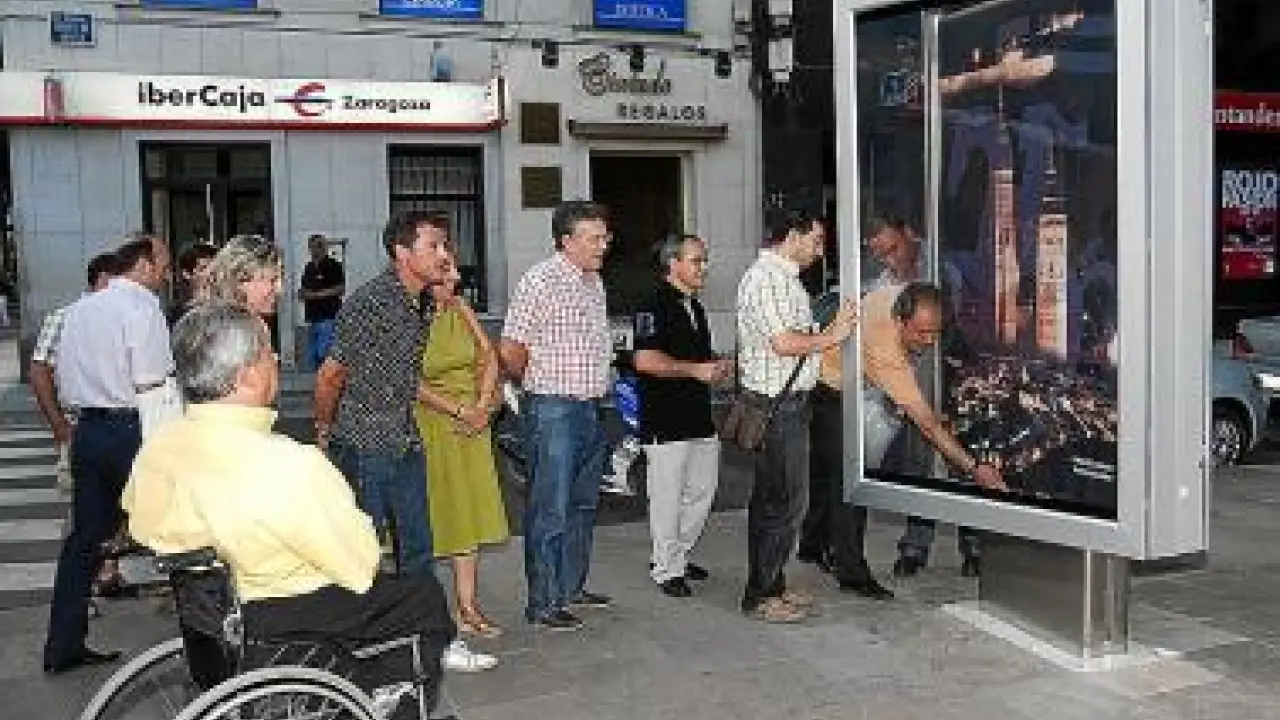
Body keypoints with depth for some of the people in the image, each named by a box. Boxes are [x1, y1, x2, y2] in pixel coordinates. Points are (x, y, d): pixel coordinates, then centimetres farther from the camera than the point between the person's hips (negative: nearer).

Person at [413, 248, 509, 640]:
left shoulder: (459, 309, 6)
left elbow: (489, 356, 5)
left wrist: (482, 406, -7)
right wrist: (458, 411, -16)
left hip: (471, 426, 6)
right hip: (429, 425, -6)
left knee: (470, 511, 9)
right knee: (429, 515, 0)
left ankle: (467, 605, 17)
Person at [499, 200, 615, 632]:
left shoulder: (594, 282, 13)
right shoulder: (540, 281, -14)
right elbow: (510, 351, -13)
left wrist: (604, 386, 16)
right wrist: (537, 384, 2)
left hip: (591, 407, 9)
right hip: (554, 409, -9)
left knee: (583, 504, 16)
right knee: (550, 510, -4)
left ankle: (572, 589, 28)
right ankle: (542, 604, 4)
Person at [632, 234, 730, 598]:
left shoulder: (695, 306, 17)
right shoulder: (655, 305, -12)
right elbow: (645, 361, -21)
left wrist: (716, 366, 9)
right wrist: (695, 369, -19)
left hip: (699, 417, 9)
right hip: (666, 421, -9)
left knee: (702, 492, 13)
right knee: (668, 497, 0)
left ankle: (678, 556, 28)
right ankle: (666, 570, 11)